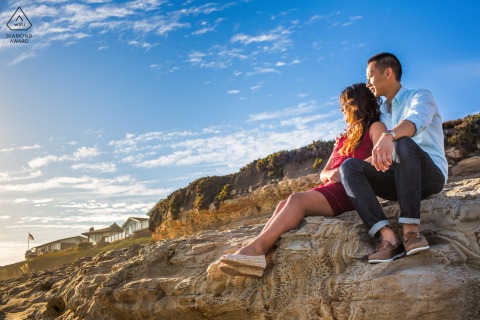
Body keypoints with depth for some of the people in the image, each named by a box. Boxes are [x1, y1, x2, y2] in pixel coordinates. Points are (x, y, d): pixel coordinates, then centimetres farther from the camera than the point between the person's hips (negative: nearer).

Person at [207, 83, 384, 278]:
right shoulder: (344, 138, 33)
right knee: (284, 205, -18)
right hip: (331, 188, 7)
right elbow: (323, 173, 25)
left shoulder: (374, 127, 11)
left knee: (298, 200, -29)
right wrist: (331, 174, 2)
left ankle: (255, 249, -40)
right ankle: (251, 255, -36)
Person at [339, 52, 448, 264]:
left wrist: (389, 136, -47)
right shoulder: (380, 112, 23)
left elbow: (416, 120, -24)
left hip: (430, 175, -5)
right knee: (349, 166, -20)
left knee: (404, 143, -35)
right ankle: (388, 238, -36)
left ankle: (411, 229, -37)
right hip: (398, 179, 6)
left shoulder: (420, 96, 2)